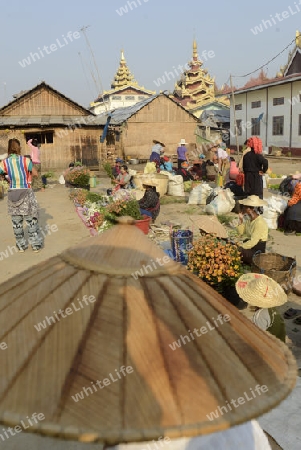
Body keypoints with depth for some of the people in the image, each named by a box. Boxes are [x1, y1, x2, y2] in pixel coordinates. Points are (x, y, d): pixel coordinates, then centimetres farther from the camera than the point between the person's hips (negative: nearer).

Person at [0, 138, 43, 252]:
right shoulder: (25, 160, -11)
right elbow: (35, 174, -2)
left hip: (12, 194, 2)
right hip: (26, 193, -2)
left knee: (16, 222, 12)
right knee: (31, 220, 8)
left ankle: (21, 245, 21)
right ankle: (36, 244, 13)